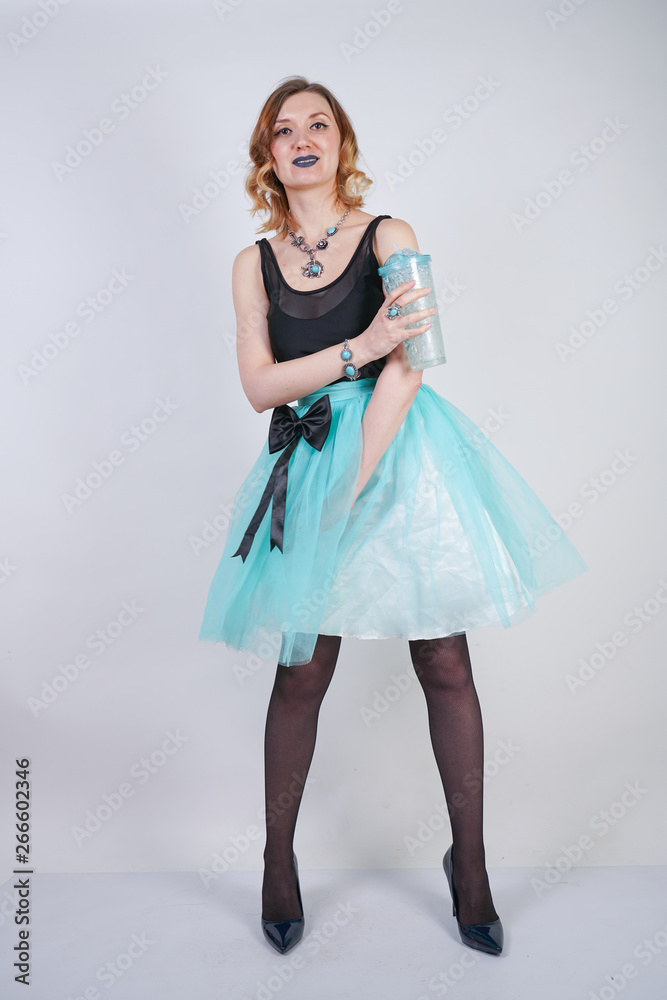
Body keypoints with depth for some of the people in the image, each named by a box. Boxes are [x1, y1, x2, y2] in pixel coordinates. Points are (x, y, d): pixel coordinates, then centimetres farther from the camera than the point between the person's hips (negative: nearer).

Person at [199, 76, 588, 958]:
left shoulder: (390, 236, 6)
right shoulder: (255, 263, 12)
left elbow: (406, 368, -6)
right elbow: (259, 385, 0)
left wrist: (358, 474, -16)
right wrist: (360, 347, -13)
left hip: (402, 449, -1)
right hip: (308, 461, 2)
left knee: (444, 663, 2)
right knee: (303, 672, 3)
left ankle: (470, 861, 20)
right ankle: (278, 859, 23)